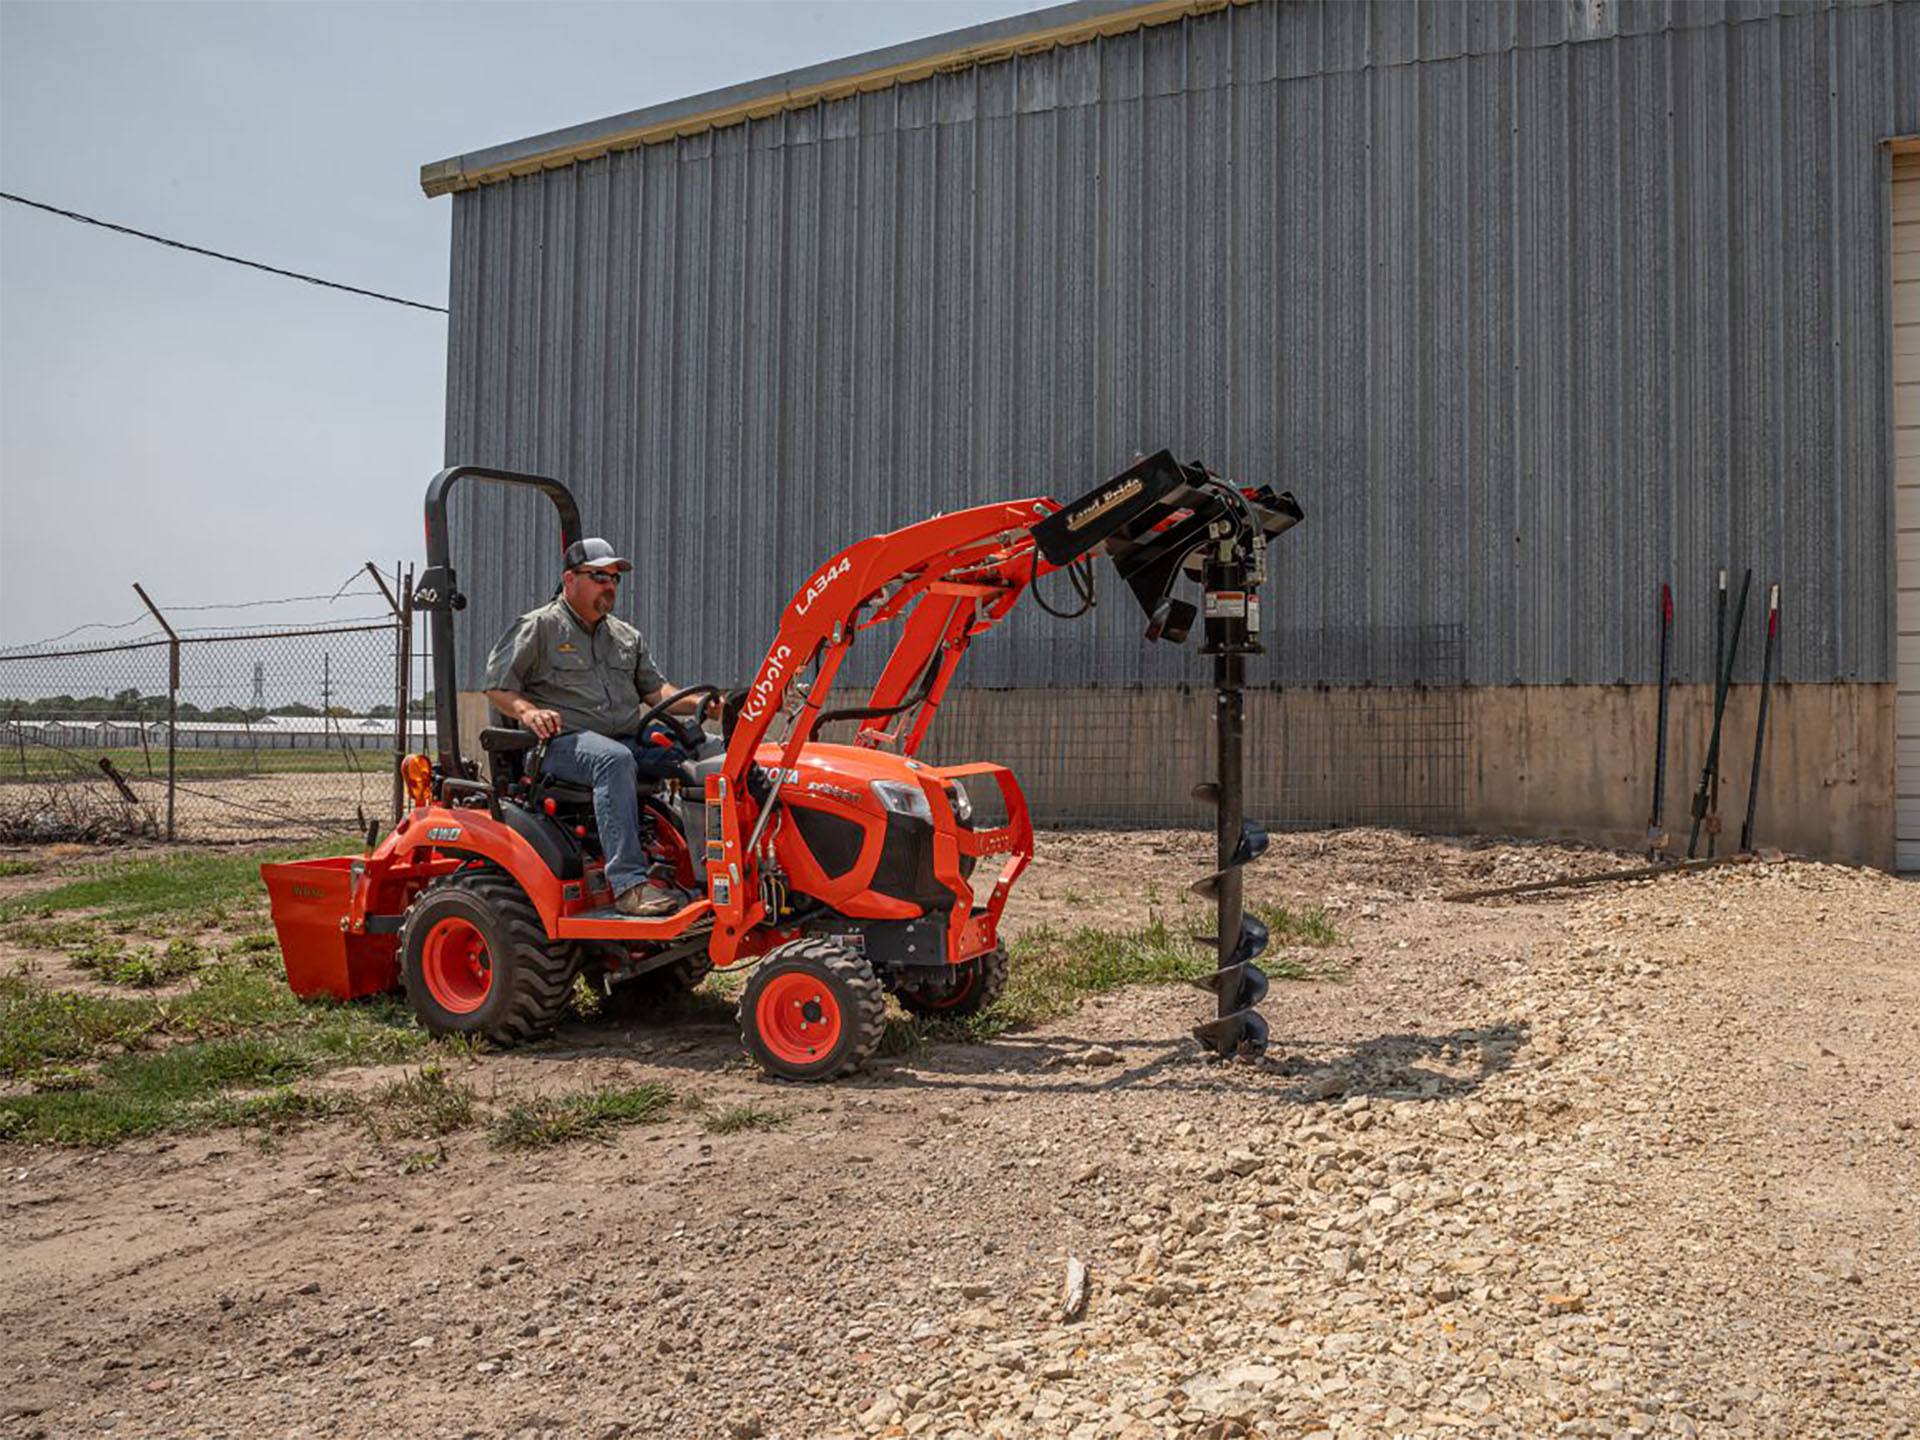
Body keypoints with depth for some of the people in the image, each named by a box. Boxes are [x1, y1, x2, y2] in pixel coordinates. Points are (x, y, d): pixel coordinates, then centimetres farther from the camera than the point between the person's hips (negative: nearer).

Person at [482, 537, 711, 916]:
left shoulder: (627, 637, 24)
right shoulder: (537, 628, 6)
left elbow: (654, 689, 22)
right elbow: (497, 685, 1)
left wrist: (696, 702, 2)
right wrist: (528, 712, -20)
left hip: (628, 739, 6)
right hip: (563, 743, -6)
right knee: (614, 759, -40)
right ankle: (629, 882, -46)